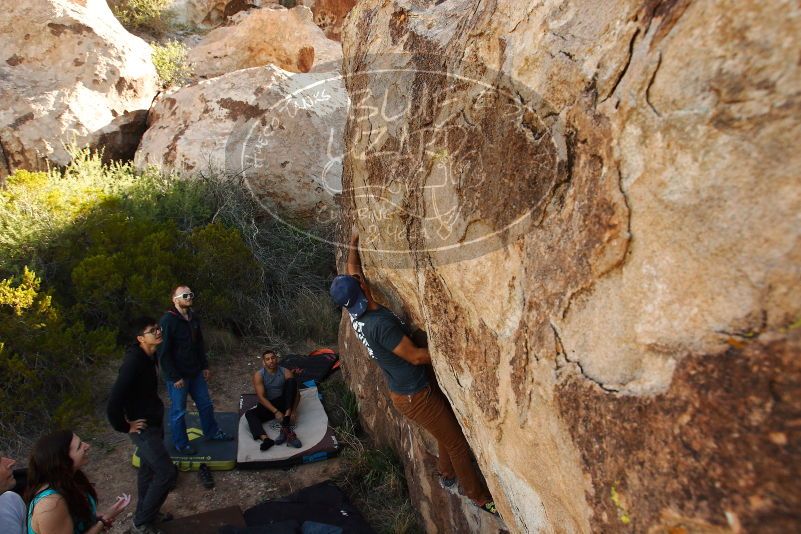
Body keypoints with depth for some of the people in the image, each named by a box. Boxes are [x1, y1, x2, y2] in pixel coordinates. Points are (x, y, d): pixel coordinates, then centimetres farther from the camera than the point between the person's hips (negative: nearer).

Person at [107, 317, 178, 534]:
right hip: (143, 427, -9)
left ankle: (147, 514, 39)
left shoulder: (149, 356, 1)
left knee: (148, 469, 21)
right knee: (167, 473, -6)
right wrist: (124, 426, -18)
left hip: (154, 422, 9)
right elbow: (114, 400, -31)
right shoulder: (134, 361, -28)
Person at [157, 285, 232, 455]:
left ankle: (212, 432, 37)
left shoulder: (193, 318, 4)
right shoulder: (167, 321, -20)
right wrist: (175, 377, -18)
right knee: (178, 411, 9)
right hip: (177, 377, -7)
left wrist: (205, 366, 12)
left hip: (196, 373, 8)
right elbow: (163, 353, -19)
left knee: (206, 404, 19)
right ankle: (181, 444, 26)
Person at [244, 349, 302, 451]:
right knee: (249, 414, -26)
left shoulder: (286, 372, -6)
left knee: (292, 381, -24)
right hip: (268, 406, 0)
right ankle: (265, 438, -52)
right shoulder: (258, 375, -8)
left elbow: (296, 392, -9)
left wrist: (293, 409, -26)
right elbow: (261, 397, -16)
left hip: (284, 404, 0)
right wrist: (275, 411, -28)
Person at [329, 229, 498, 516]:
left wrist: (354, 239, 17)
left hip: (401, 389, 9)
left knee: (450, 423, 26)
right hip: (415, 396, -9)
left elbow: (352, 270, 11)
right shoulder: (380, 323, -32)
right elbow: (416, 356, -26)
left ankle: (446, 473, 45)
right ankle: (480, 497, 22)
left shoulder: (355, 313, -4)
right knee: (457, 441, 5)